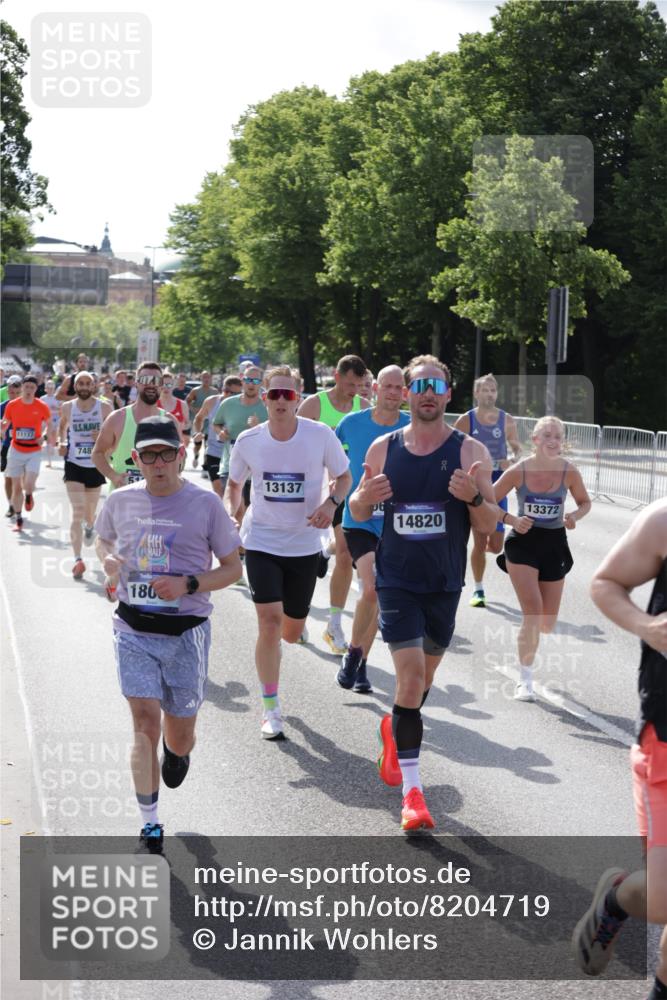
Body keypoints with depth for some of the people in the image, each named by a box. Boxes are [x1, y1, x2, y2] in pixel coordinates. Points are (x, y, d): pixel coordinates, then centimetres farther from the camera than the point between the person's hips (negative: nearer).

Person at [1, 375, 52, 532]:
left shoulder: (42, 407, -6)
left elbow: (49, 424, 10)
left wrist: (44, 436, -8)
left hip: (34, 451, -2)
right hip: (16, 450, 2)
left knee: (29, 484, -17)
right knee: (16, 486, 5)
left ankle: (29, 496, 21)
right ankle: (18, 519, 18)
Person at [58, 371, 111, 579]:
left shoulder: (105, 408, -7)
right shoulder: (67, 408, -2)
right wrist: (62, 442, 0)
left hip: (96, 466, 1)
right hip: (74, 465, -1)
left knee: (89, 513, 17)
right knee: (77, 512, -13)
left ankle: (89, 526, 56)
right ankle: (78, 560, -13)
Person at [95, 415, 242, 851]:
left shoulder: (205, 503, -7)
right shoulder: (121, 501, 2)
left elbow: (232, 568, -1)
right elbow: (104, 538, 23)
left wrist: (187, 586, -17)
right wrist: (108, 558, -1)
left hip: (186, 632, -1)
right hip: (134, 630, 1)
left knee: (179, 736, 9)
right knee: (146, 724, -13)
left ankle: (178, 750, 49)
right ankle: (150, 825, 0)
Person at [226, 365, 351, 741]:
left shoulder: (321, 435, -10)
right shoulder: (248, 441, -6)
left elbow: (344, 477, 4)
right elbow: (234, 485, 11)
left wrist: (331, 503, -16)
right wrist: (230, 513, -6)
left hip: (305, 544, 1)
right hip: (262, 542, -1)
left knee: (292, 632, 10)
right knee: (270, 621, -13)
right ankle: (271, 709, -1)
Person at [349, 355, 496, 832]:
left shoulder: (470, 451, -5)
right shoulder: (384, 448, 0)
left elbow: (490, 524, -4)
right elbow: (359, 512, 10)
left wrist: (474, 497, -25)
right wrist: (363, 498, -14)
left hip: (444, 585, 1)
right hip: (397, 580, -1)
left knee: (424, 676, 17)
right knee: (411, 673, -13)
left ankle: (396, 731, 49)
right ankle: (412, 790, -8)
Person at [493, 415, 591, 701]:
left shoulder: (569, 472, -9)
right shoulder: (518, 471, -13)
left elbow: (585, 502, 8)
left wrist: (575, 515, -13)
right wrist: (511, 519, -21)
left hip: (554, 544, 3)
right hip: (523, 542, -3)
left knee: (547, 624, 7)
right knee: (533, 612, -18)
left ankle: (528, 633, 47)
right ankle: (524, 681, -5)